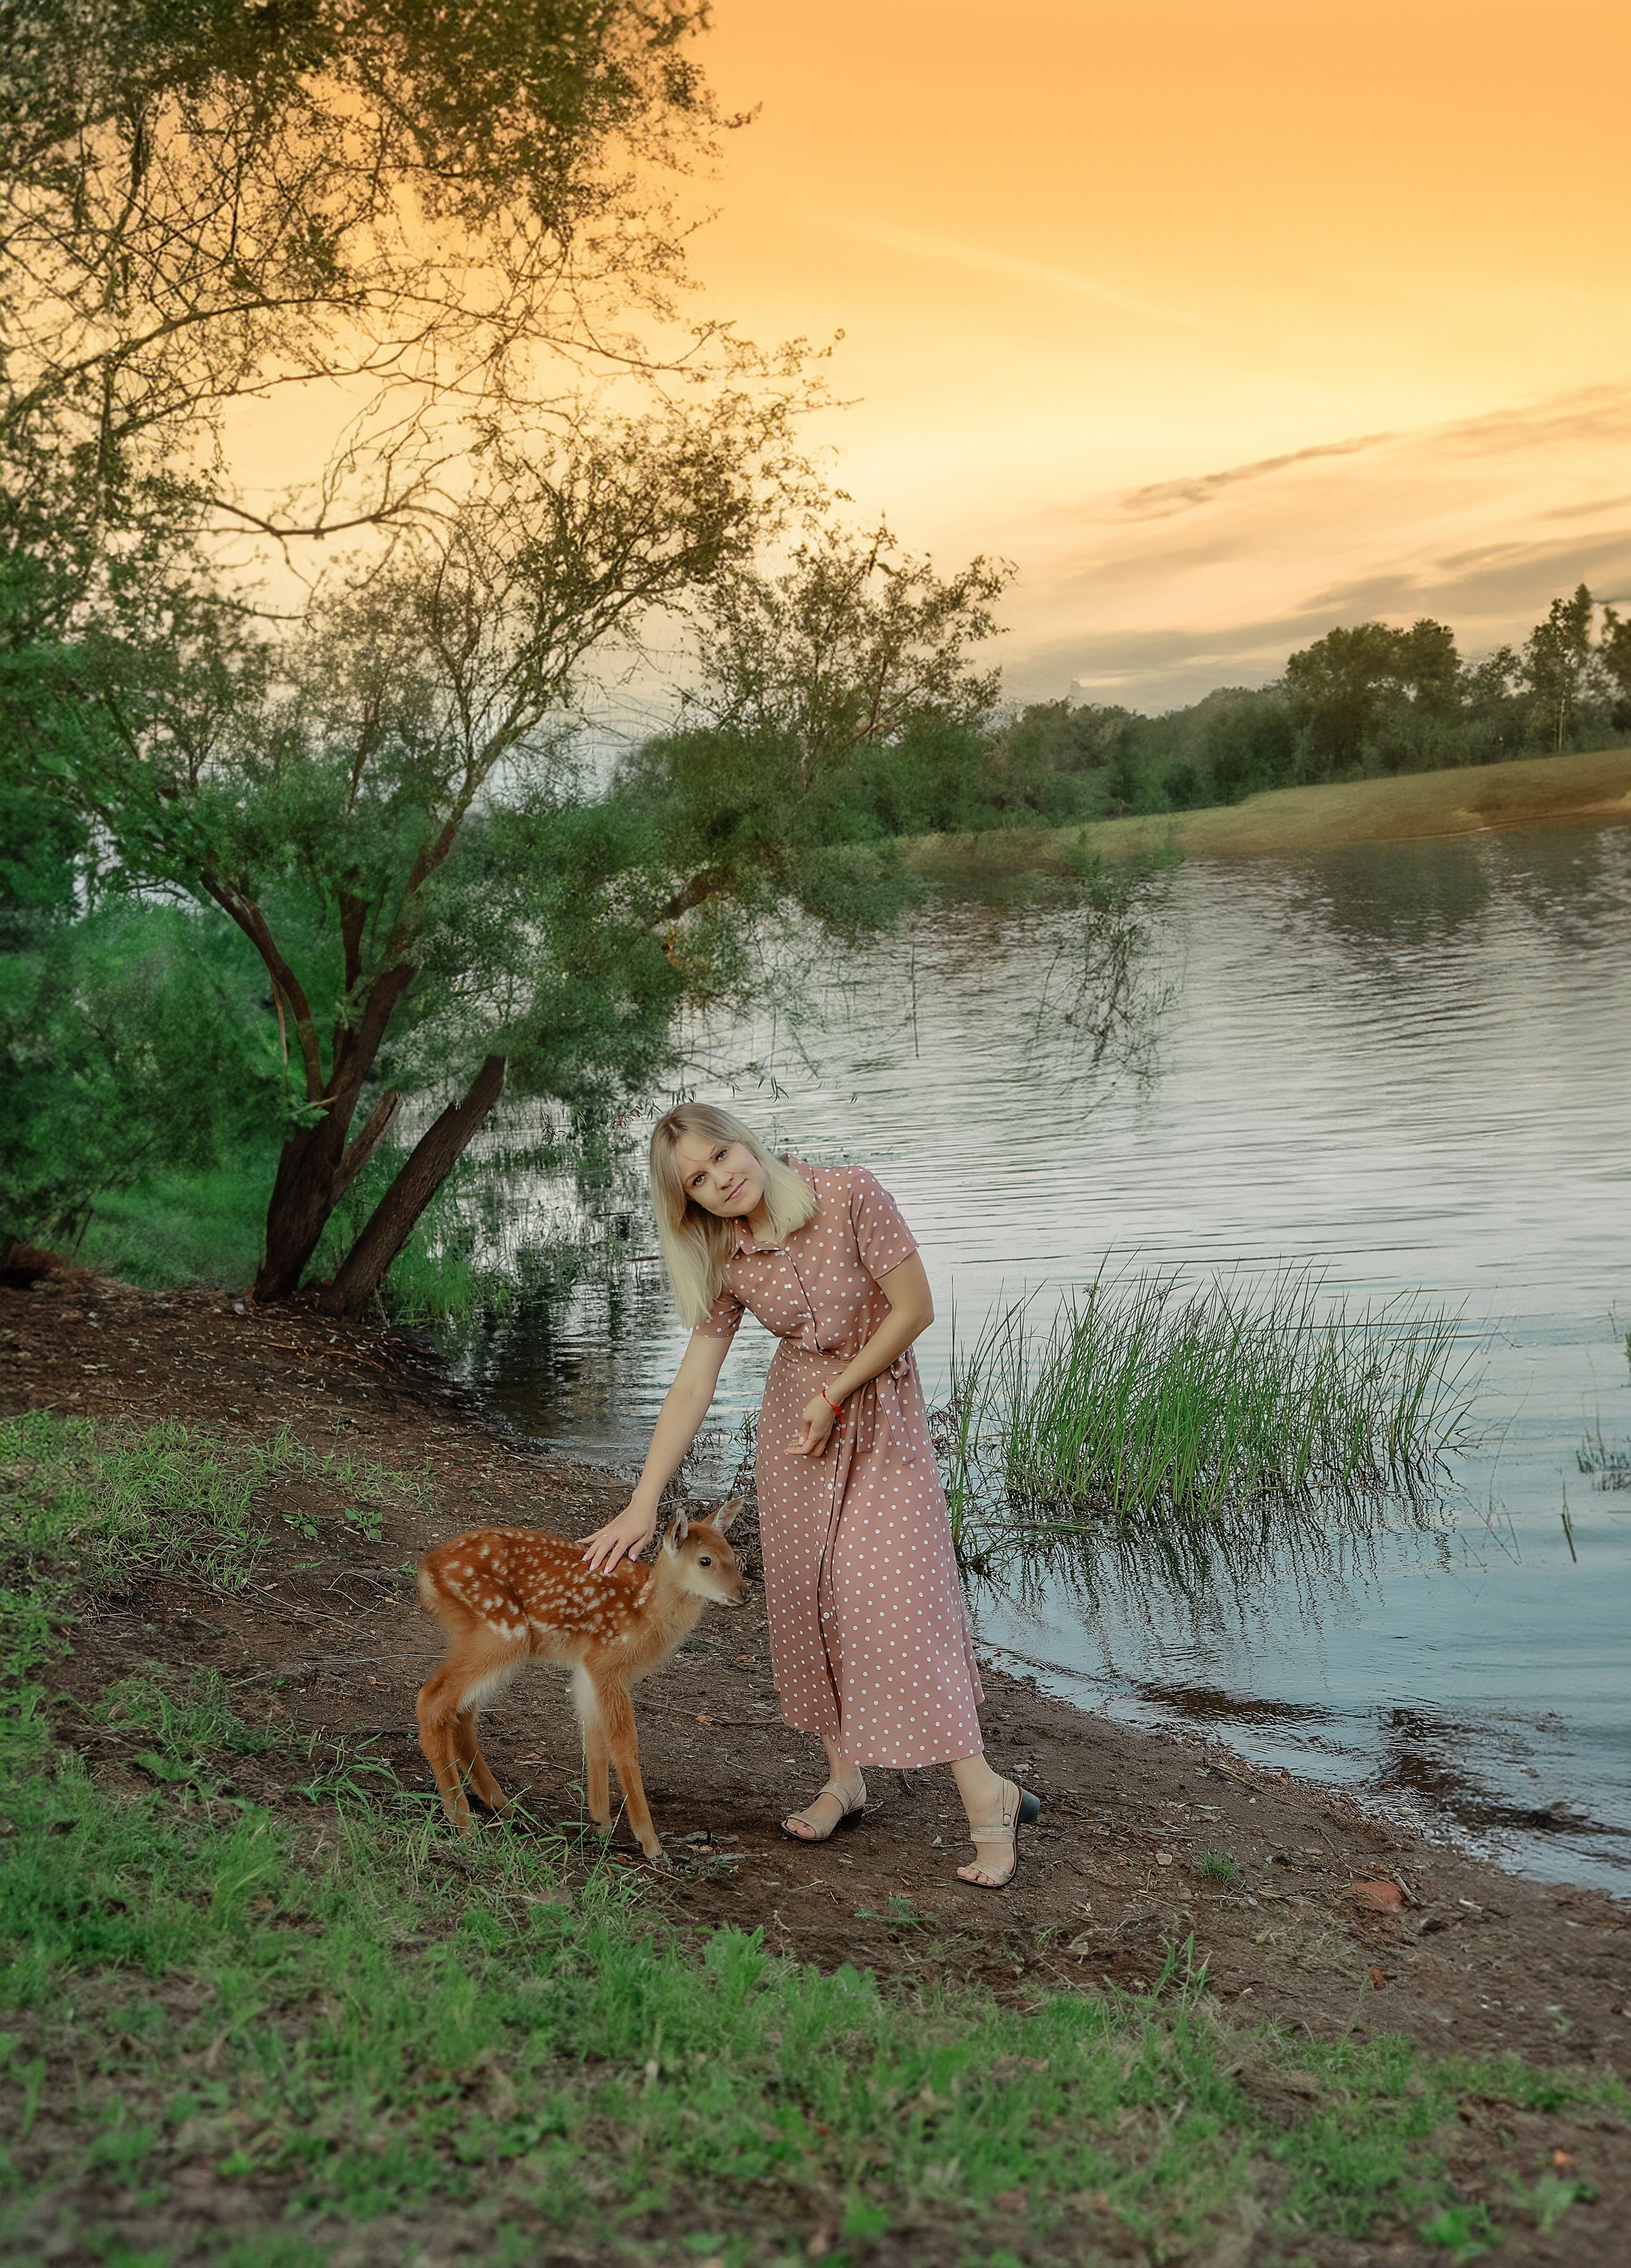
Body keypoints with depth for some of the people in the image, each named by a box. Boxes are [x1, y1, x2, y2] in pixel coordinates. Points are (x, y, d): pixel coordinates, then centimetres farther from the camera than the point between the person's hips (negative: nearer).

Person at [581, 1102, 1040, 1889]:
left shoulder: (850, 1196, -22)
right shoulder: (726, 1266, -9)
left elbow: (914, 1308, -17)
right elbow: (691, 1388, -6)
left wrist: (835, 1397, -14)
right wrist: (642, 1504, -11)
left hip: (882, 1416, -4)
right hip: (793, 1420, 5)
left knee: (896, 1596, -12)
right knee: (805, 1595, 5)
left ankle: (984, 1796, -8)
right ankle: (843, 1777, 20)